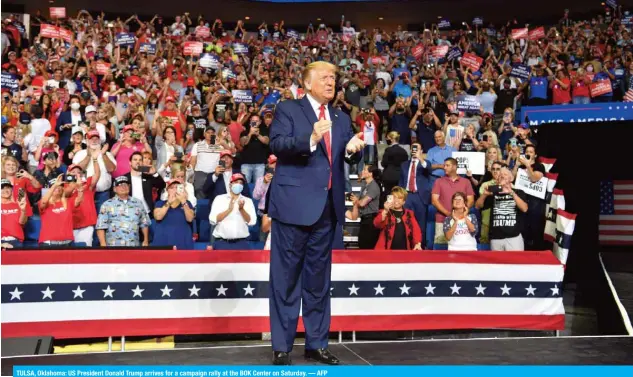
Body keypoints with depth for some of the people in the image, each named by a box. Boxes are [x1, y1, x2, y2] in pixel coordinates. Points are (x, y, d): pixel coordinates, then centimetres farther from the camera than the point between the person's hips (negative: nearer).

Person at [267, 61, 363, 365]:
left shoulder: (342, 118, 17)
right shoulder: (288, 109, 1)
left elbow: (349, 159, 12)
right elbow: (276, 144, -13)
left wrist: (353, 149, -11)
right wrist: (310, 139, -28)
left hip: (327, 206, 5)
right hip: (294, 203, -5)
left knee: (319, 277, 11)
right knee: (286, 276, 1)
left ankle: (316, 343, 20)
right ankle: (281, 346, 9)